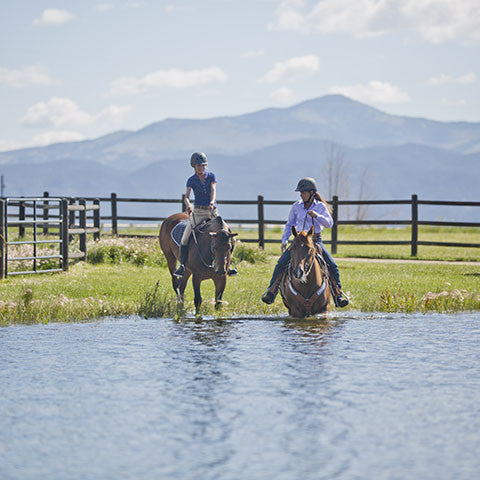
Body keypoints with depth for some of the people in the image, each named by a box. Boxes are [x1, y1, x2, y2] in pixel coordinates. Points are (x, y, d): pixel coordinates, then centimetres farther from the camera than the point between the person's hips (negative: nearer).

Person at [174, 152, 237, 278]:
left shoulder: (211, 176, 5)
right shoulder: (192, 180, 0)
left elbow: (213, 190, -11)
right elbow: (187, 196, -13)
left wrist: (212, 202, -32)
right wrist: (188, 205, -36)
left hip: (212, 211, 1)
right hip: (198, 212, -1)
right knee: (185, 238, -12)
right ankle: (182, 265, -4)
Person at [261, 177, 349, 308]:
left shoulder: (320, 207, -3)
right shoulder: (296, 207, 1)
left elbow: (329, 224, -12)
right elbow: (289, 225, 12)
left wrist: (316, 216, -27)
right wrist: (284, 240, 1)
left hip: (316, 241, -1)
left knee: (332, 266, -15)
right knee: (281, 263, -15)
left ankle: (338, 294, -4)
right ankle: (272, 291, -3)